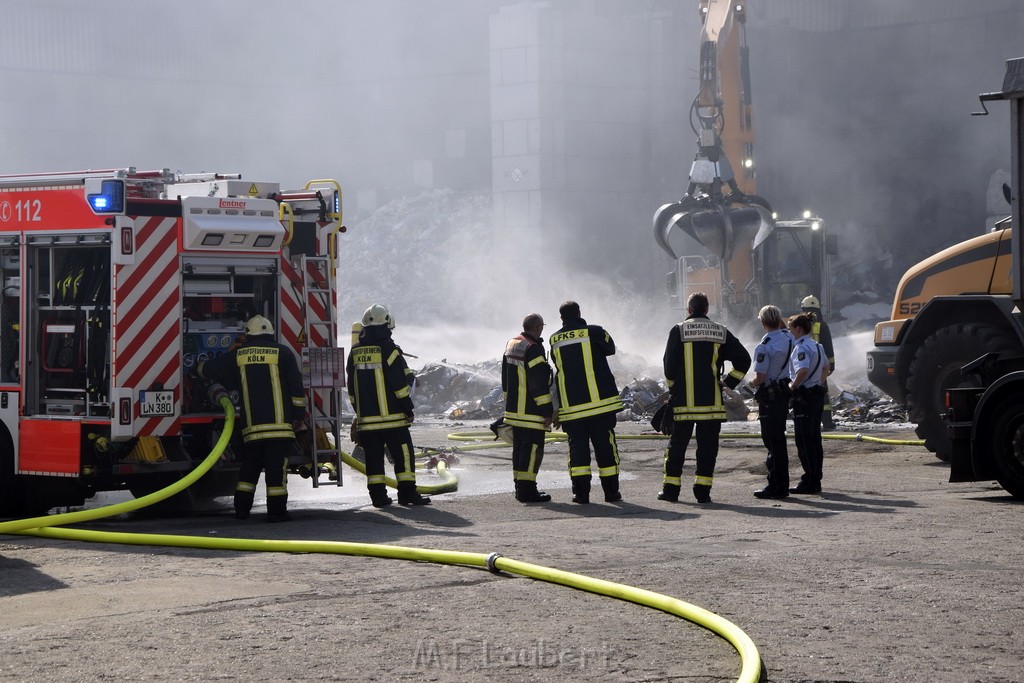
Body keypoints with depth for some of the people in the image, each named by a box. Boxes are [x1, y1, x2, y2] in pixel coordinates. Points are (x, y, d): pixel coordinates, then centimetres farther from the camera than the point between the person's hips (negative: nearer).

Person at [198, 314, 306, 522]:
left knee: (250, 465, 14)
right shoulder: (282, 353, 3)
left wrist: (202, 366, 44)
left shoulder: (237, 355, 10)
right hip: (279, 422, -3)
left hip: (251, 425, 3)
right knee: (276, 466, -3)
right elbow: (296, 386, 0)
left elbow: (206, 369, 21)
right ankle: (276, 510, -6)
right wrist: (299, 415, 7)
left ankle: (241, 507, 15)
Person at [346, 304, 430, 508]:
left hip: (366, 417, 5)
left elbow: (351, 386, 14)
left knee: (373, 457, 8)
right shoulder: (388, 349, -9)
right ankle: (407, 493, -1)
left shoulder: (355, 351, 9)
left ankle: (378, 495, 6)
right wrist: (408, 409, -3)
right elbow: (400, 384, -11)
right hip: (391, 415, -5)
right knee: (403, 454, 1)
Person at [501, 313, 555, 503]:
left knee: (519, 447, 15)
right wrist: (547, 410, -16)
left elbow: (505, 378, 21)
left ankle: (519, 486, 21)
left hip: (513, 409, 9)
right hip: (531, 412, -9)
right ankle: (527, 489, -8)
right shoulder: (534, 349, -17)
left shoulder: (511, 344, 13)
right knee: (533, 448, -6)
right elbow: (539, 383, -20)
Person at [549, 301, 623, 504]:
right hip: (600, 402, -2)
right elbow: (610, 348, 14)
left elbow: (558, 368, 14)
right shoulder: (594, 332, -4)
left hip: (570, 405, 2)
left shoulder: (555, 340, 6)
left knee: (577, 447, 6)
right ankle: (611, 491, 8)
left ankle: (581, 492, -1)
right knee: (605, 445, 5)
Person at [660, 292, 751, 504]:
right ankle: (703, 490, 3)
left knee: (677, 444, 8)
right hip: (712, 402, 1)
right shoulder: (721, 332, 5)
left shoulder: (679, 331, -2)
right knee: (708, 446, 6)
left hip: (684, 401, -1)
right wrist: (728, 384, 9)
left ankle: (671, 488, 8)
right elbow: (743, 359, 3)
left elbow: (670, 365, -3)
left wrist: (672, 391, 11)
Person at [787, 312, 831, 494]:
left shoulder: (801, 348, -16)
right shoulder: (817, 346, 14)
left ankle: (809, 482, -5)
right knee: (815, 439, 12)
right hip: (818, 394, 9)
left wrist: (793, 385, -18)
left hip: (804, 397, -9)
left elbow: (803, 370, -32)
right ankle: (815, 481, 16)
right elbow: (827, 367, 28)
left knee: (804, 440, -5)